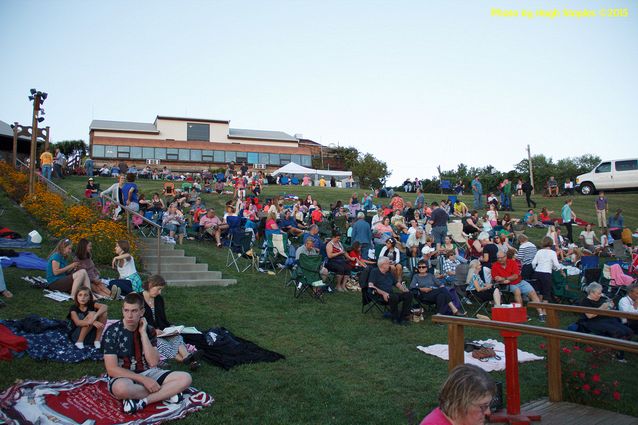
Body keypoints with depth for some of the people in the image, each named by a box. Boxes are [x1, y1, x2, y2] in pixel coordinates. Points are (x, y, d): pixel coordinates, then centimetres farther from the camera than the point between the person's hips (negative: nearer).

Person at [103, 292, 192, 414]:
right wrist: (143, 380, -23)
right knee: (121, 388, -42)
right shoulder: (112, 332, -12)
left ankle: (141, 401, -22)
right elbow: (112, 369, -16)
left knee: (185, 378, -16)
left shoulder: (149, 330, -1)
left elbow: (153, 363, -10)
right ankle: (165, 393, -18)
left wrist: (143, 334, -16)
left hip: (148, 373, 4)